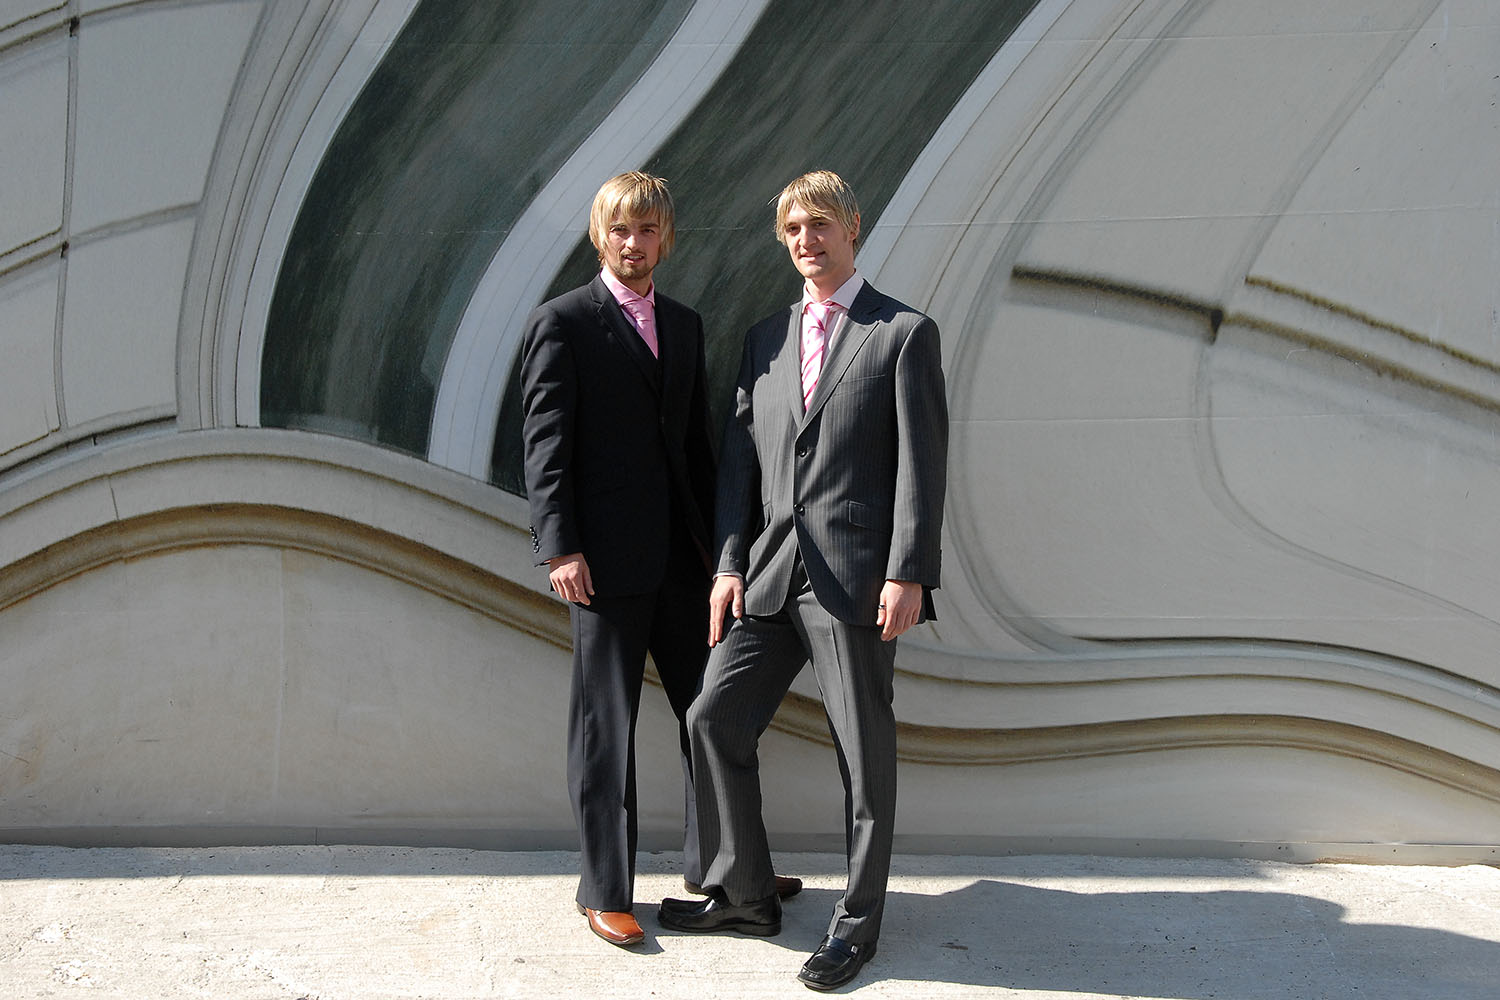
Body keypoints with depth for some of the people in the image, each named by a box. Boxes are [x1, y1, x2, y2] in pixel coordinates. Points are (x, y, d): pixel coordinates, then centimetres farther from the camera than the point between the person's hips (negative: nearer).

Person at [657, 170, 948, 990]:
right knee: (715, 718, 6)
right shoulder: (766, 337, 15)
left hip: (855, 577, -5)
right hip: (770, 573, 6)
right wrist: (729, 564, 3)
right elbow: (740, 457, 11)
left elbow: (921, 462, -6)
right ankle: (743, 894, 23)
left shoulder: (905, 333, 0)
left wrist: (908, 575, -14)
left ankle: (857, 920, 20)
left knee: (863, 752, 3)